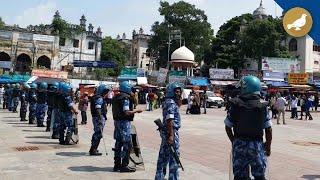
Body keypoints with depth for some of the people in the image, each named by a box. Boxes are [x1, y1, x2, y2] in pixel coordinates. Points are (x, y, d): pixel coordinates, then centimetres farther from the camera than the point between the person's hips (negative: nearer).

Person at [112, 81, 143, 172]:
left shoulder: (116, 98, 12)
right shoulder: (125, 98, -16)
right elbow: (126, 112, -22)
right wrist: (136, 111, -10)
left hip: (117, 121, 9)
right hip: (124, 122, -9)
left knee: (118, 144, 14)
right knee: (127, 144, -2)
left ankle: (117, 164, 22)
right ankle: (124, 165, 0)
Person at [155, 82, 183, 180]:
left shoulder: (167, 102, 13)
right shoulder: (171, 103, -16)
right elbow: (169, 120, -23)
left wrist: (179, 103, 10)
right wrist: (171, 135, -27)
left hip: (165, 132, 10)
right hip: (171, 132, -10)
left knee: (163, 155, 16)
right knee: (174, 156, -1)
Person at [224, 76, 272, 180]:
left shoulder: (235, 105, -8)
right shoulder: (263, 106, -6)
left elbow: (228, 127, -2)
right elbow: (268, 129, -4)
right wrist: (268, 146, 9)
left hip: (239, 144, 0)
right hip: (257, 144, 0)